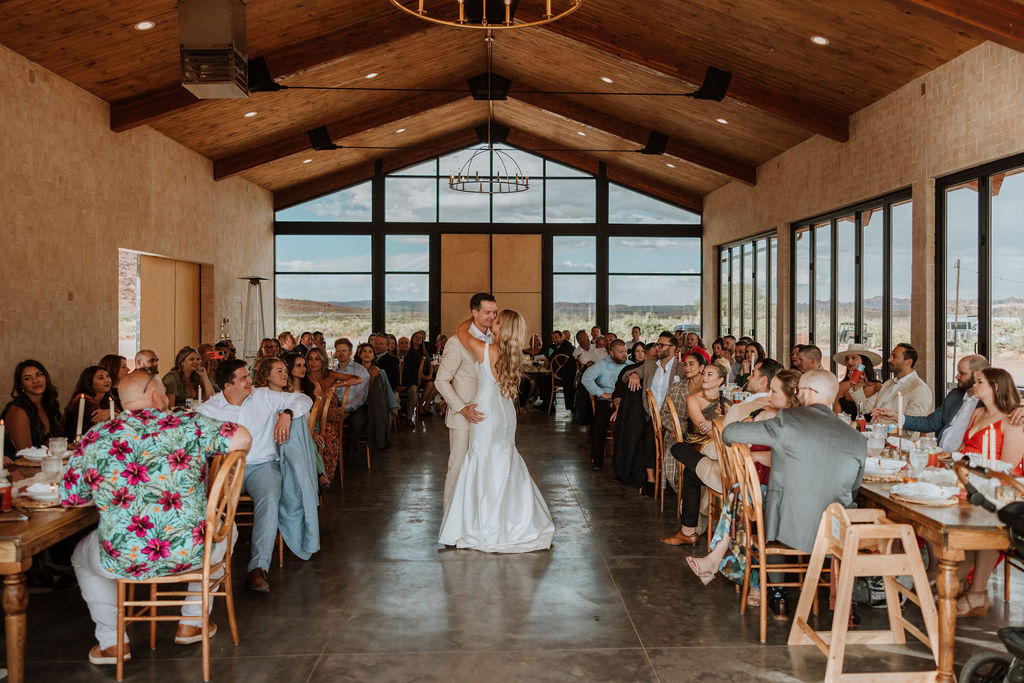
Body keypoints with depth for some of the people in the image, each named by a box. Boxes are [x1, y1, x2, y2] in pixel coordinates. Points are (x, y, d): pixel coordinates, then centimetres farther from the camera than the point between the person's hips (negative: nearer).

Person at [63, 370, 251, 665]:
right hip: (191, 553, -1)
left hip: (121, 562, 1)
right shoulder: (187, 425, -4)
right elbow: (242, 439, -8)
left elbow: (68, 498, 9)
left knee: (82, 555, 35)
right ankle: (192, 623, 37)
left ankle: (111, 641, 33)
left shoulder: (93, 440, 1)